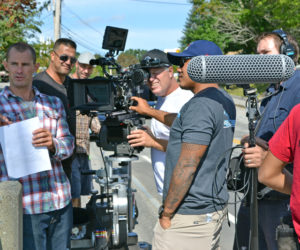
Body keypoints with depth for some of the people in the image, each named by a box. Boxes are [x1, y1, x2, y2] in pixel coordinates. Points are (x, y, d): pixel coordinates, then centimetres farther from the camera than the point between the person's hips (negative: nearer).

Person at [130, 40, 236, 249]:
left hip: (189, 215, -9)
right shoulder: (225, 101, 12)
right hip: (216, 208, 9)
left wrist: (166, 214, -14)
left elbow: (187, 166, -22)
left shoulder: (200, 105, -18)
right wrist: (149, 111, 37)